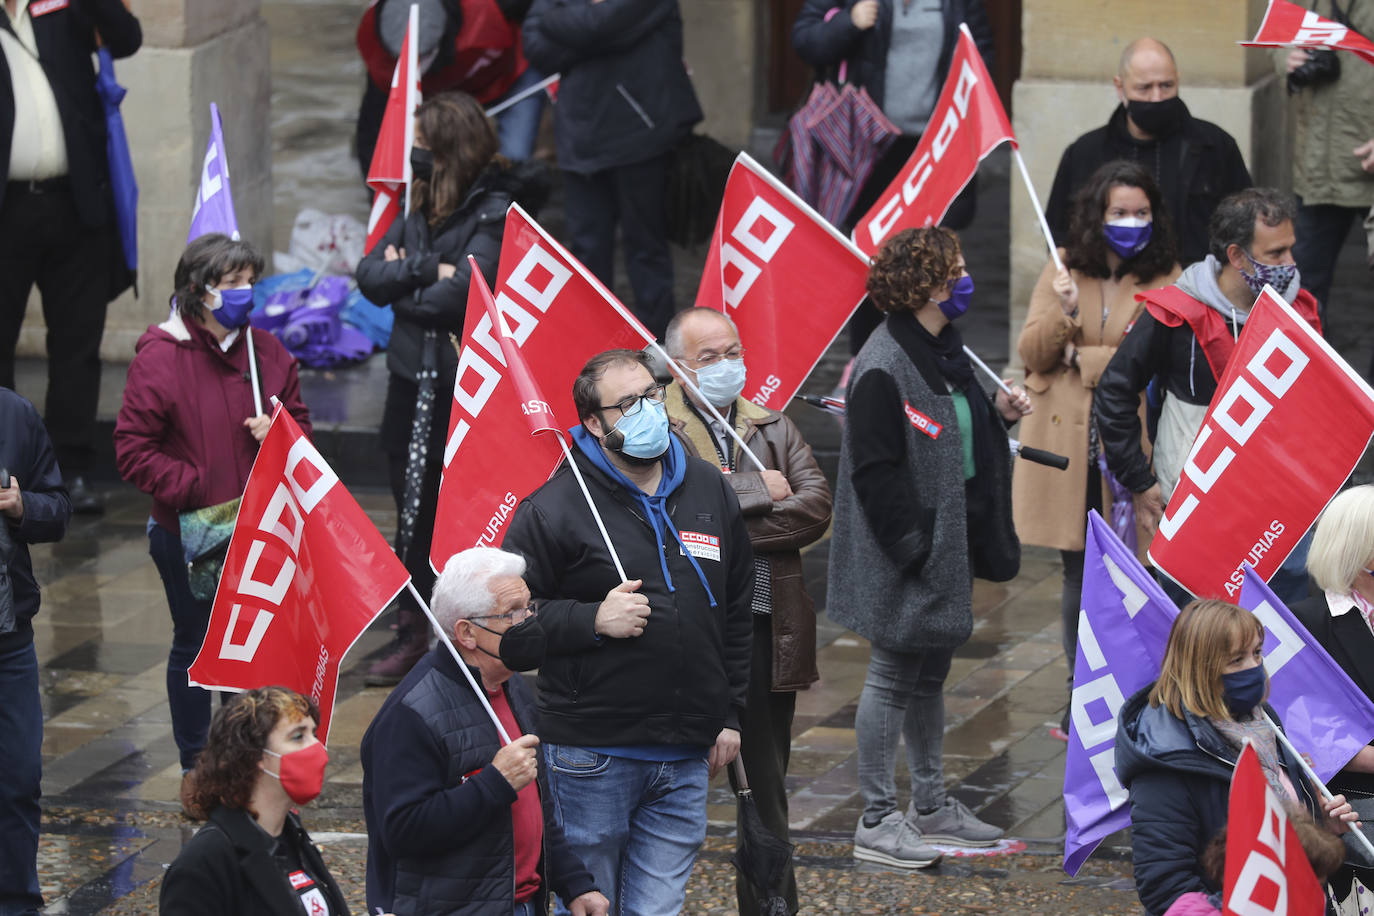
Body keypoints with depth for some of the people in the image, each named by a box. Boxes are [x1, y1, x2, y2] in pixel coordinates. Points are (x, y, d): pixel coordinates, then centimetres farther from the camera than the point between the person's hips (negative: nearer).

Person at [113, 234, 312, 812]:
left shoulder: (266, 351, 3)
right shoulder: (160, 357, -14)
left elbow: (301, 424, 14)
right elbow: (133, 451, -14)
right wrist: (195, 489, -19)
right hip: (188, 532, -4)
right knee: (194, 646, 9)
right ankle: (194, 768, 22)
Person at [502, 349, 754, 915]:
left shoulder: (711, 492, 11)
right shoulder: (556, 506, -7)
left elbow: (737, 610, 20)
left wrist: (731, 715, 17)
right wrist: (592, 620, -18)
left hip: (685, 760, 4)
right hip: (589, 756, -4)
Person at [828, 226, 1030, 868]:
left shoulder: (944, 352, 11)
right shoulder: (883, 368, -20)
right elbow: (876, 470, -21)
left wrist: (998, 414, 6)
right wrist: (913, 546, -22)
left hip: (951, 544, 10)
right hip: (906, 559, -10)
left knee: (930, 675, 18)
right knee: (893, 679, -1)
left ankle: (930, 805, 30)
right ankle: (877, 820, 6)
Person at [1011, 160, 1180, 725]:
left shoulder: (1166, 279, 0)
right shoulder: (1063, 270, 9)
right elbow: (1031, 354, 4)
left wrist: (1081, 359, -9)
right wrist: (1062, 314, -15)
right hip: (1068, 447, 3)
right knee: (1078, 573, 9)